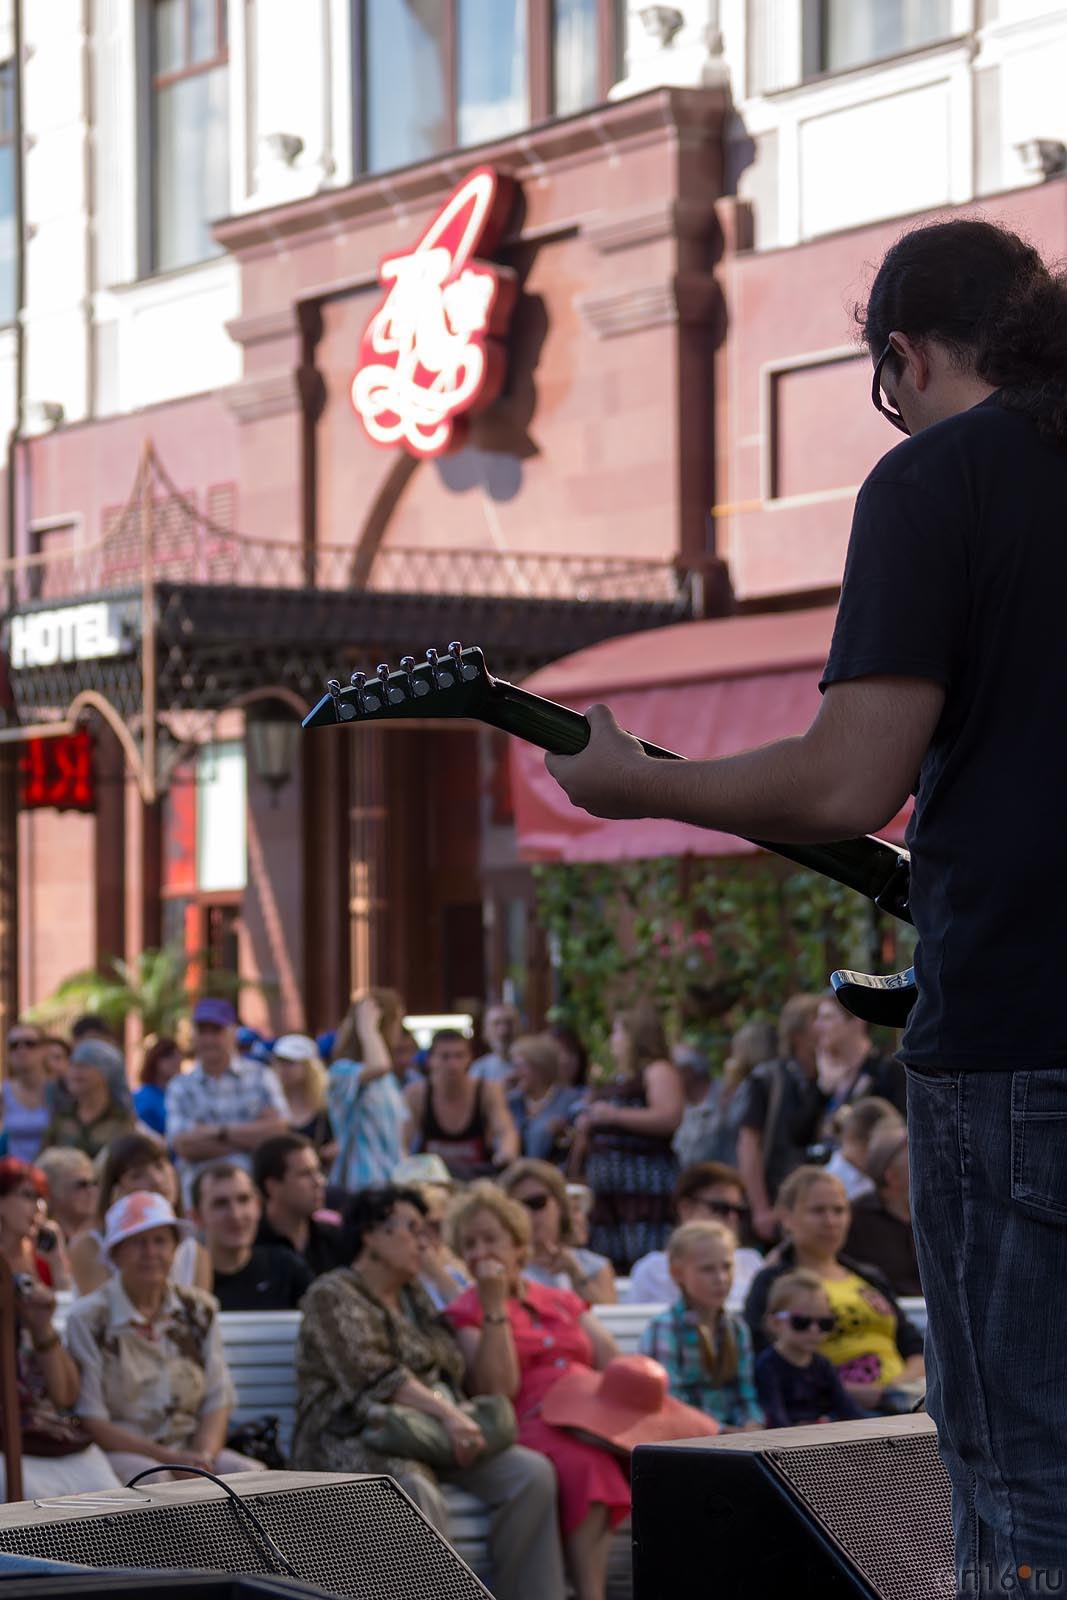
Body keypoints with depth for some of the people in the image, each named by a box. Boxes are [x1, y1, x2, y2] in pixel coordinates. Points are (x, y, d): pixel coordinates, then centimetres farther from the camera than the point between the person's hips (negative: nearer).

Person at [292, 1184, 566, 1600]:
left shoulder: (414, 1298, 26)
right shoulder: (333, 1296, 0)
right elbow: (373, 1377, -15)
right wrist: (445, 1412, -23)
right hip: (354, 1437, -8)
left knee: (532, 1473, -15)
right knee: (419, 1494, -39)